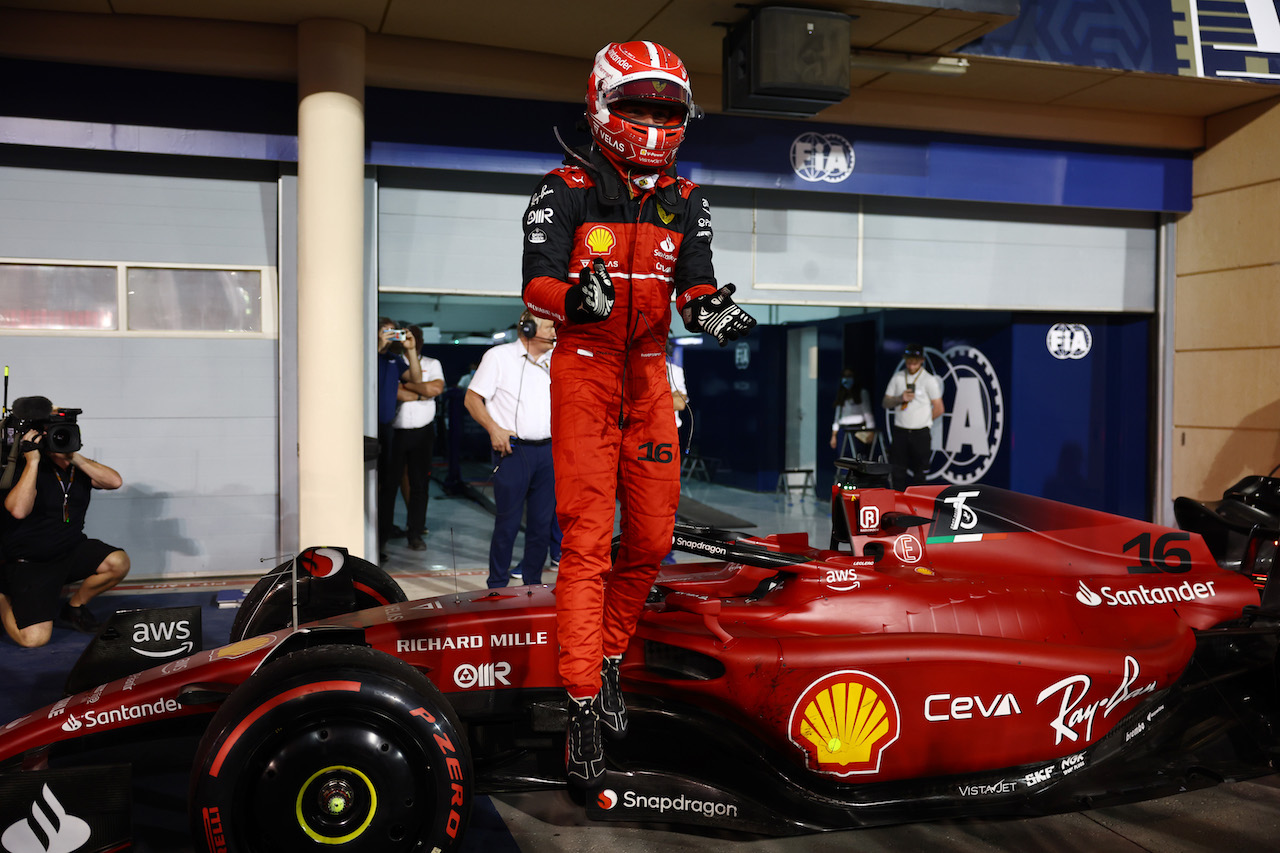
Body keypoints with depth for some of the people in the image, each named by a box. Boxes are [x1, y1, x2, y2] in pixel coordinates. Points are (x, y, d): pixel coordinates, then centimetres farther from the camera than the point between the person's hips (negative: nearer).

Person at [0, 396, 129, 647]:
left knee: (119, 562, -22)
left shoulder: (79, 467, 3)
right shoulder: (24, 469, -14)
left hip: (71, 551, 5)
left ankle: (74, 607, 8)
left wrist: (75, 457, -20)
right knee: (34, 638, -19)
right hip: (29, 564, -5)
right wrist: (33, 461, -29)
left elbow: (114, 481, -14)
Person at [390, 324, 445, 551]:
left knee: (419, 482, 3)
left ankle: (416, 532, 9)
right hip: (395, 431, -1)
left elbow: (437, 388, -10)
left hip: (423, 432, 1)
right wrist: (421, 393, -8)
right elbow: (391, 391, -13)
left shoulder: (432, 364, 10)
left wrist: (405, 384, -7)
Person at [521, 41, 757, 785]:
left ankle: (611, 656, 29)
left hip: (650, 375, 5)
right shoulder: (567, 191, -5)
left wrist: (713, 307, -23)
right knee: (587, 541, -7)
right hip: (585, 367, -5)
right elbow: (536, 283, -16)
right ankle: (583, 706, -1)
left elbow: (695, 282, 0)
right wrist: (573, 298, -37)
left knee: (651, 539, 8)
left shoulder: (686, 202, 10)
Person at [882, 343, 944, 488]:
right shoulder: (897, 378, 8)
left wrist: (924, 421, 3)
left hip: (921, 433, -3)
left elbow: (939, 409, 0)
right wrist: (900, 399, -9)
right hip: (900, 432, 3)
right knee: (896, 471, 1)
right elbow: (886, 403, 9)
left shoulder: (929, 380, -2)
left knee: (919, 475, 1)